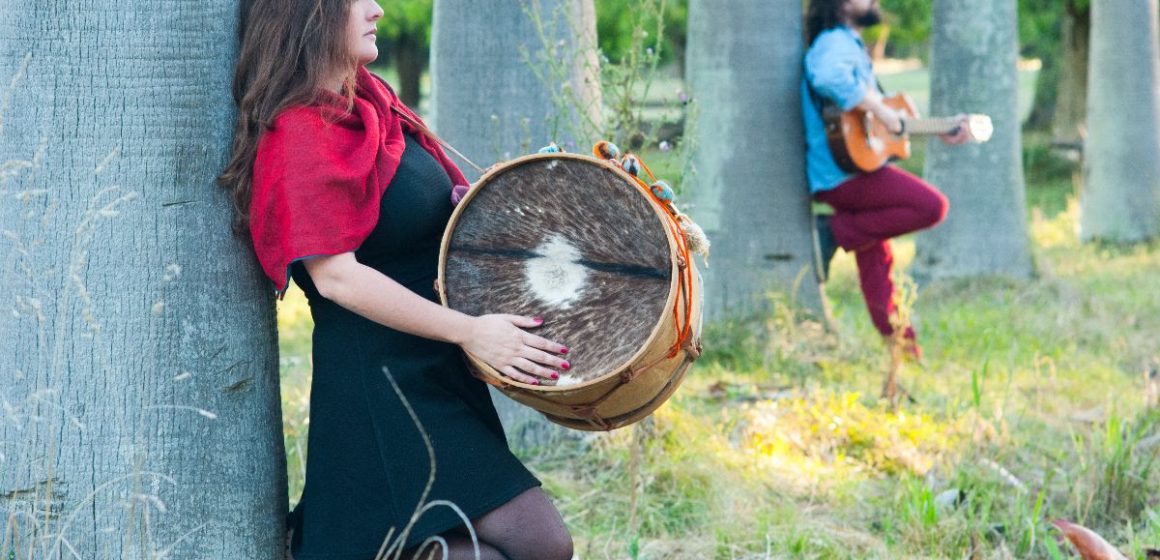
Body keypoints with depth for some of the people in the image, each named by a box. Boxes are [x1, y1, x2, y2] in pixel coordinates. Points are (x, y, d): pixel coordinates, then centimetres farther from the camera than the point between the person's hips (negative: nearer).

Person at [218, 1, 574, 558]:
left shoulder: (369, 97, 11)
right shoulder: (300, 135, -16)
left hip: (434, 368, 10)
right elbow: (336, 276, -23)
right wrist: (469, 331, -24)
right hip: (379, 381, -10)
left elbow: (442, 198, 24)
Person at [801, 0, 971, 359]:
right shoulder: (835, 43, -10)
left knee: (877, 261, 11)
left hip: (856, 171, 10)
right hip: (842, 173, -10)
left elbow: (893, 121, 29)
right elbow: (830, 78, -36)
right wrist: (881, 112, -28)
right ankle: (835, 233, -13)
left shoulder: (851, 45, 23)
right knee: (931, 206, -17)